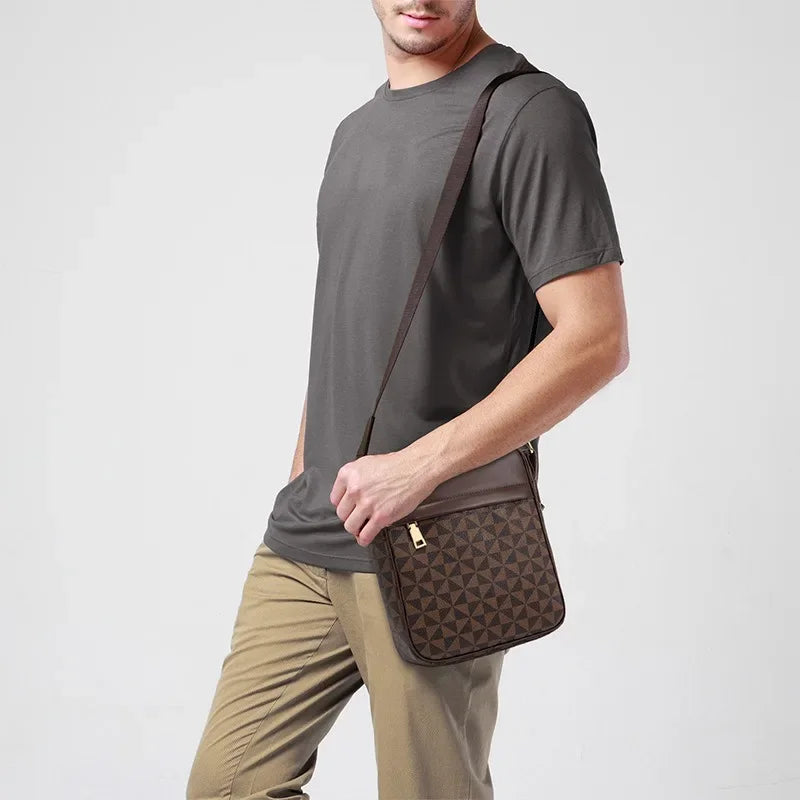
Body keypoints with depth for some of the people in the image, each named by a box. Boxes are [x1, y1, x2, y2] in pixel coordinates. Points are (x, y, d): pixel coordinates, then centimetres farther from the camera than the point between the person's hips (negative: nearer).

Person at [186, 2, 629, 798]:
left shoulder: (530, 112, -7)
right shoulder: (355, 130, 18)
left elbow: (597, 341, -15)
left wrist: (418, 465, -19)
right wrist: (300, 492, 17)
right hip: (301, 542, 7)